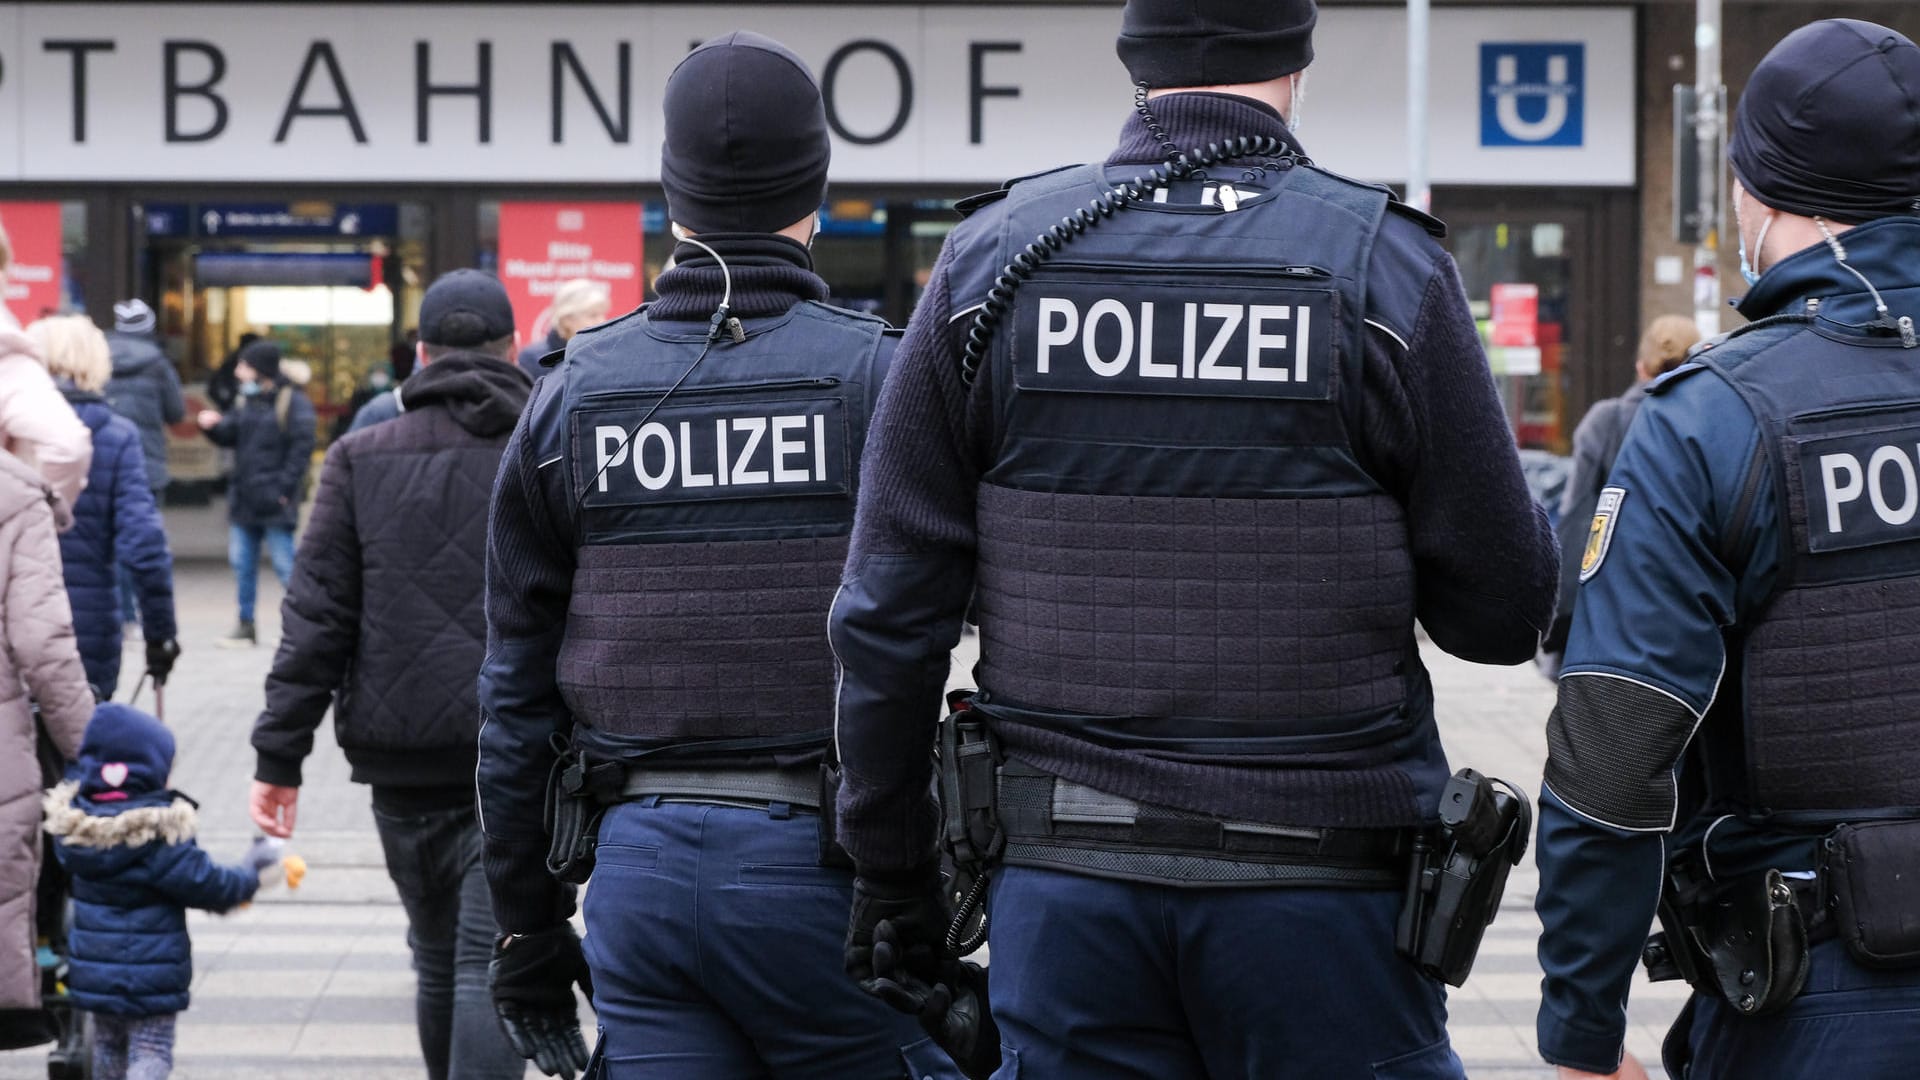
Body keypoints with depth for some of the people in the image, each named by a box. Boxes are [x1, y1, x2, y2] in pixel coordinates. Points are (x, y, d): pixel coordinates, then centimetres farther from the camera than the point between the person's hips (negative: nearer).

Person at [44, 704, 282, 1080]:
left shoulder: (72, 822, -3)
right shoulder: (158, 835, -22)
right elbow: (204, 883, -19)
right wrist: (251, 877, 0)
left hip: (93, 966, 6)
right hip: (151, 971, -6)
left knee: (108, 1044, 21)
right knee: (151, 1049, 1)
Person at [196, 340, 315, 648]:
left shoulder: (293, 403, -9)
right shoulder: (245, 401, 13)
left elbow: (301, 449, -13)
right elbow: (230, 435, 14)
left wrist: (285, 488, -17)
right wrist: (214, 425, -8)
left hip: (274, 502, -8)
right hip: (245, 500, 8)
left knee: (285, 564, -6)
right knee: (242, 563, 11)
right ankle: (245, 625, 19)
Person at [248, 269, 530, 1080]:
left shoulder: (361, 459, 3)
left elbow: (316, 617, 0)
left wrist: (279, 755, 2)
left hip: (403, 763, 2)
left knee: (439, 964, 17)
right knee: (492, 965, -5)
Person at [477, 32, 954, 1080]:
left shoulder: (570, 394, 8)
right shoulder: (876, 375, -3)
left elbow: (516, 690, 10)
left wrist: (526, 933, 16)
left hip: (639, 866, 4)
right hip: (818, 864, -3)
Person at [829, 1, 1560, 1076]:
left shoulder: (990, 259, 2)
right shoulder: (1388, 265, -5)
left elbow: (889, 608, 2)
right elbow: (1503, 611, -3)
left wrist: (891, 866, 10)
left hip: (1063, 875, 2)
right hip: (1320, 878, -2)